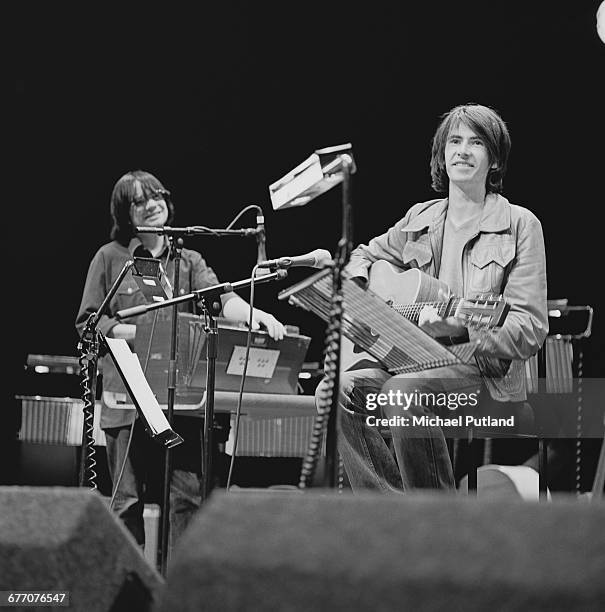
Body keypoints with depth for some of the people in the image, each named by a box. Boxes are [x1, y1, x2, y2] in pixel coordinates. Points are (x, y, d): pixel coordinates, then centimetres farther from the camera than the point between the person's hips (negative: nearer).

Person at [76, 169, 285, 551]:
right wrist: (129, 332, -11)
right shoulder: (110, 258, 7)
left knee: (188, 496, -6)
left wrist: (253, 313, -26)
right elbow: (87, 323, 5)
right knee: (128, 499, 2)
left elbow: (220, 298, -5)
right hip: (127, 396, -1)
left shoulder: (189, 261, 13)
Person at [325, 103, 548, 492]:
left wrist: (458, 323, -21)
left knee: (403, 391, -35)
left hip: (482, 363, -5)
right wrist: (357, 292, 7)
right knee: (340, 388, -23)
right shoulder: (420, 219, 15)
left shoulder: (519, 225, 0)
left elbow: (530, 329, -7)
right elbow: (365, 255, 32)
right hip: (411, 357, 5)